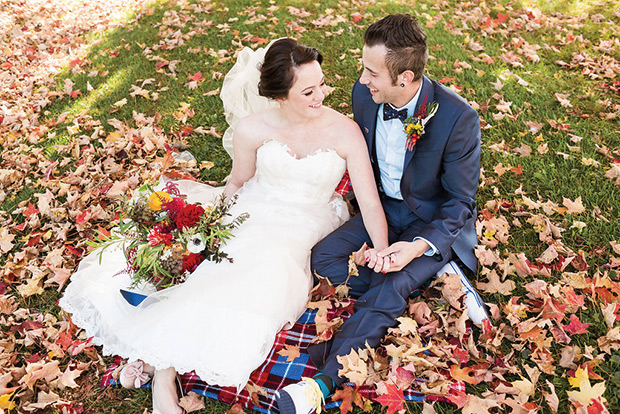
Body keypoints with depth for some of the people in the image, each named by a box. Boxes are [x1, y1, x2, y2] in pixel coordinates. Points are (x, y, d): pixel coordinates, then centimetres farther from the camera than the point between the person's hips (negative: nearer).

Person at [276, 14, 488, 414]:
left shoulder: (458, 117, -27)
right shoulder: (365, 95, -11)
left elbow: (460, 201, -15)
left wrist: (420, 245, -30)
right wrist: (371, 224, -2)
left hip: (436, 220, -6)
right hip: (385, 206, 6)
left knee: (388, 286, -27)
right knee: (324, 256, -12)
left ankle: (324, 382, -20)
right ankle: (436, 279, -11)